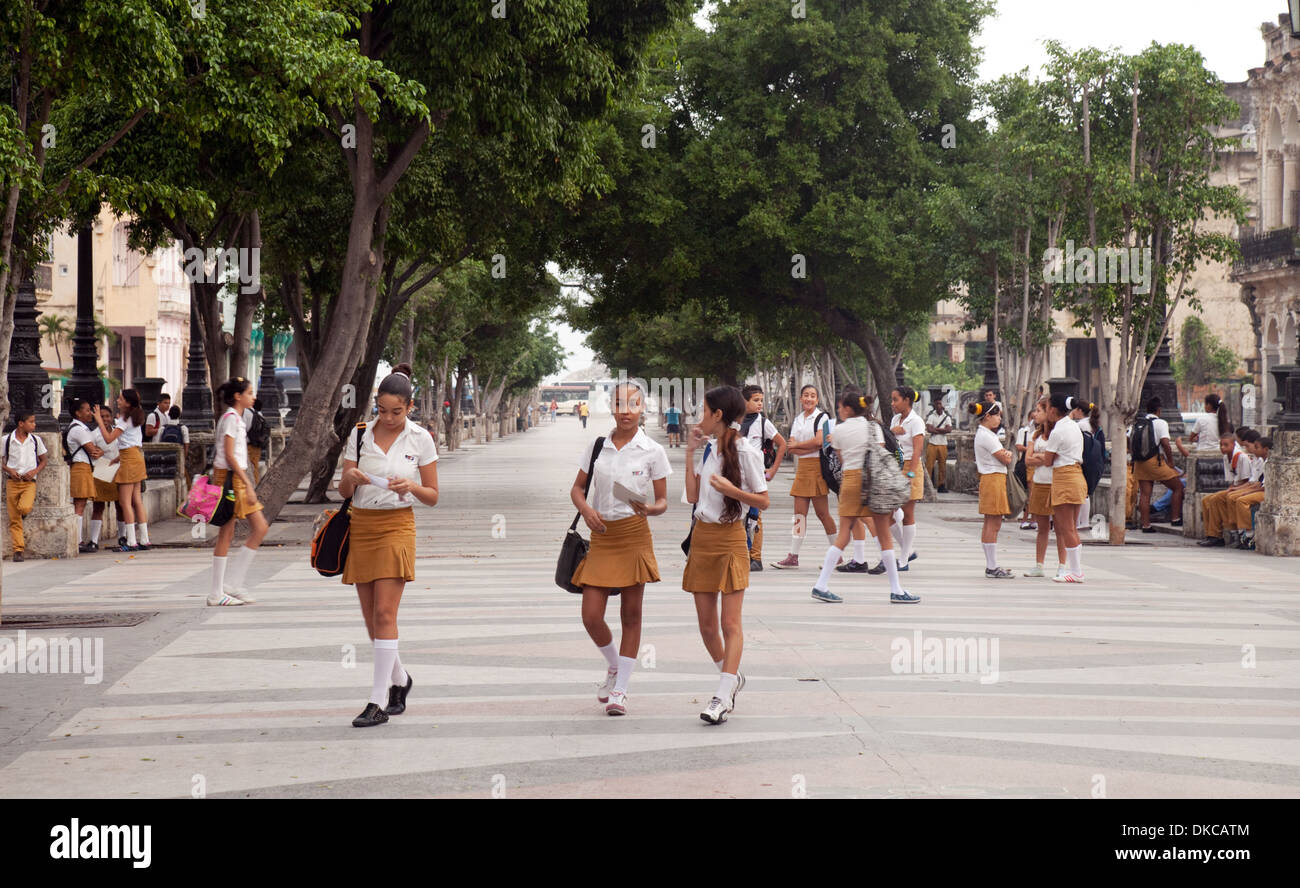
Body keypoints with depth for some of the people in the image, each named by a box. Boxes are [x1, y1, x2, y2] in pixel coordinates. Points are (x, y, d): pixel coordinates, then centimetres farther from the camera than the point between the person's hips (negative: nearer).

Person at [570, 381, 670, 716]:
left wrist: (649, 508, -22)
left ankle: (620, 689, 11)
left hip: (634, 535, -2)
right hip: (601, 535, 3)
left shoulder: (652, 451, -1)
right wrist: (586, 509, -9)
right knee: (591, 617, -2)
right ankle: (614, 666, 27)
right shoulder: (596, 446, 6)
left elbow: (663, 502, 1)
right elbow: (577, 488, 12)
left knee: (631, 614, 1)